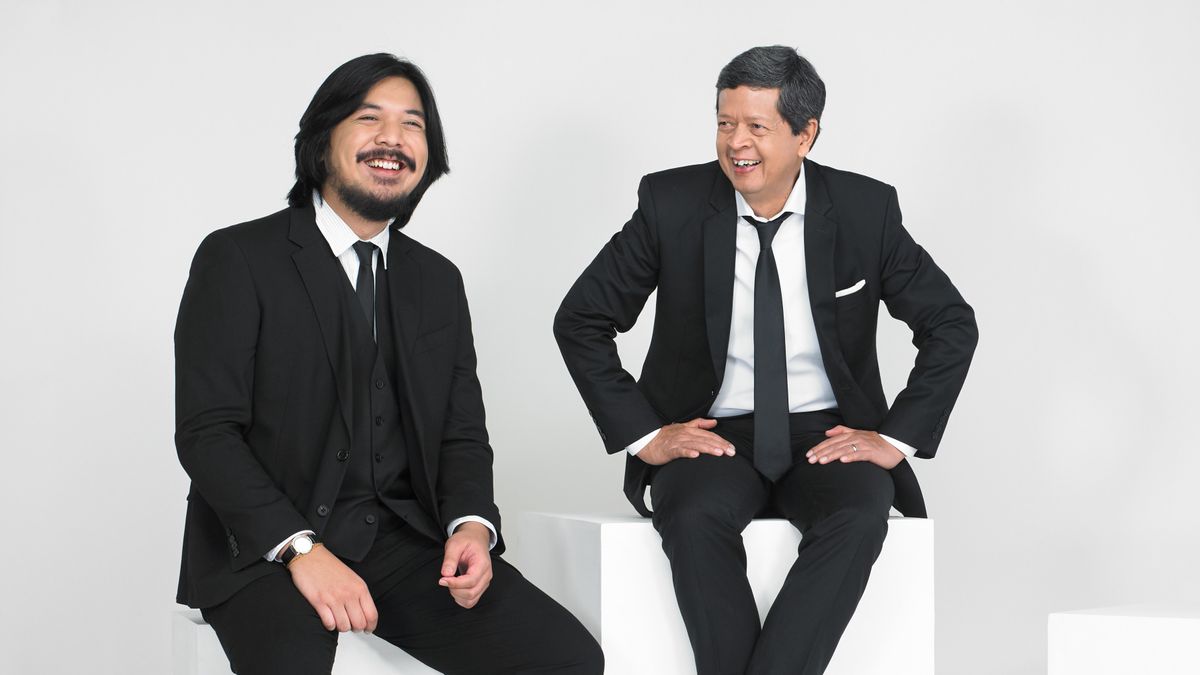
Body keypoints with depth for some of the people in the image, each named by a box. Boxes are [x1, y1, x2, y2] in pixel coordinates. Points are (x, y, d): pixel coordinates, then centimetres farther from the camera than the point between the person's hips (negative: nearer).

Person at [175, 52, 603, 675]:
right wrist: (301, 549, -20)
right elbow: (205, 431, -8)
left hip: (406, 542, 5)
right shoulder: (237, 260, -1)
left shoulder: (438, 281, 17)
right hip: (265, 549, -5)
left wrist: (471, 523, -8)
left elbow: (462, 431, 15)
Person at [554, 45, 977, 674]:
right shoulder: (671, 204, -4)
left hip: (828, 433, 0)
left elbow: (952, 324, 4)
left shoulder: (865, 210, -3)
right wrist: (644, 434, -7)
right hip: (711, 434, 0)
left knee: (860, 515, -32)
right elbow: (580, 321, 2)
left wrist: (897, 438, -6)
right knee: (694, 516, -33)